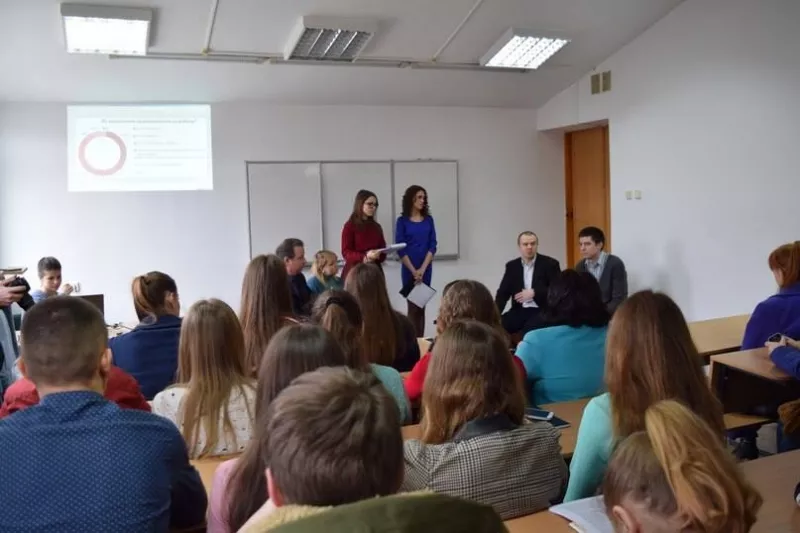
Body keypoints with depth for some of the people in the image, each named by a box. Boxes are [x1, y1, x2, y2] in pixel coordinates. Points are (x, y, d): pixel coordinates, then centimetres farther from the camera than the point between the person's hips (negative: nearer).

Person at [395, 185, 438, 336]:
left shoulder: (428, 220, 6)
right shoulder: (402, 221, -2)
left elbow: (432, 245, 1)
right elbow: (400, 248, -6)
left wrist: (422, 269, -10)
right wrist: (413, 270, -11)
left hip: (426, 269, 3)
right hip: (408, 269, -3)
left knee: (421, 306, 6)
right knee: (413, 306, -1)